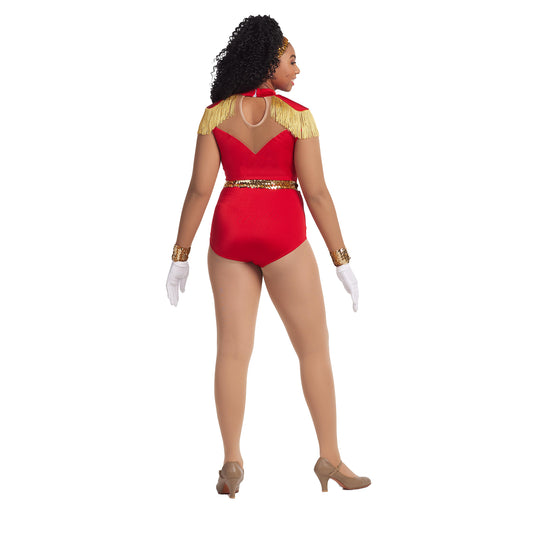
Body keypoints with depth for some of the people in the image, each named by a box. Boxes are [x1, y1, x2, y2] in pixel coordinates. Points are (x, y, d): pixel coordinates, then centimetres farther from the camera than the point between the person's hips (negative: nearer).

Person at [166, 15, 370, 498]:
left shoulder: (216, 114, 1)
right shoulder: (297, 116, -8)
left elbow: (199, 189, -2)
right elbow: (316, 192, -11)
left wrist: (180, 256, 3)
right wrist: (343, 261, -5)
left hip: (230, 234, 3)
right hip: (282, 238, -3)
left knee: (233, 350, 5)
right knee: (315, 348, 7)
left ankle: (232, 462, 0)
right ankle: (330, 457, 9)